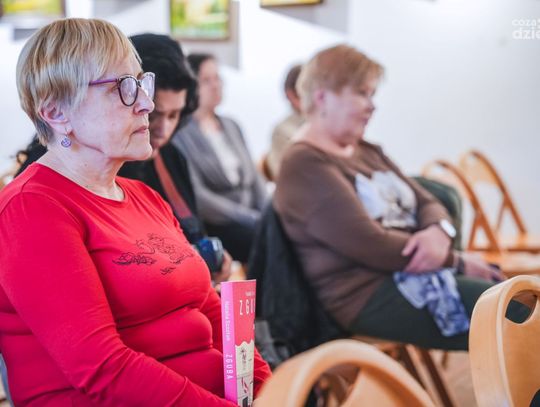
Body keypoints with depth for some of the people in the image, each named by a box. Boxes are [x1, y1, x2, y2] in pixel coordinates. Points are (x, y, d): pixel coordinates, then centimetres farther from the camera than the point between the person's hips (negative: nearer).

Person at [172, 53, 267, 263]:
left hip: (250, 220, 7)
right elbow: (197, 196, -13)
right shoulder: (180, 134, -5)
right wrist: (251, 218, -15)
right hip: (213, 228, -7)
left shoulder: (231, 126, 20)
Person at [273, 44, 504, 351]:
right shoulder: (305, 165, -10)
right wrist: (456, 261, -12)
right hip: (369, 296, -9)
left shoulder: (368, 153, 19)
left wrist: (439, 231, -10)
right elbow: (370, 245, -18)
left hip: (425, 270, 9)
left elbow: (427, 203, 16)